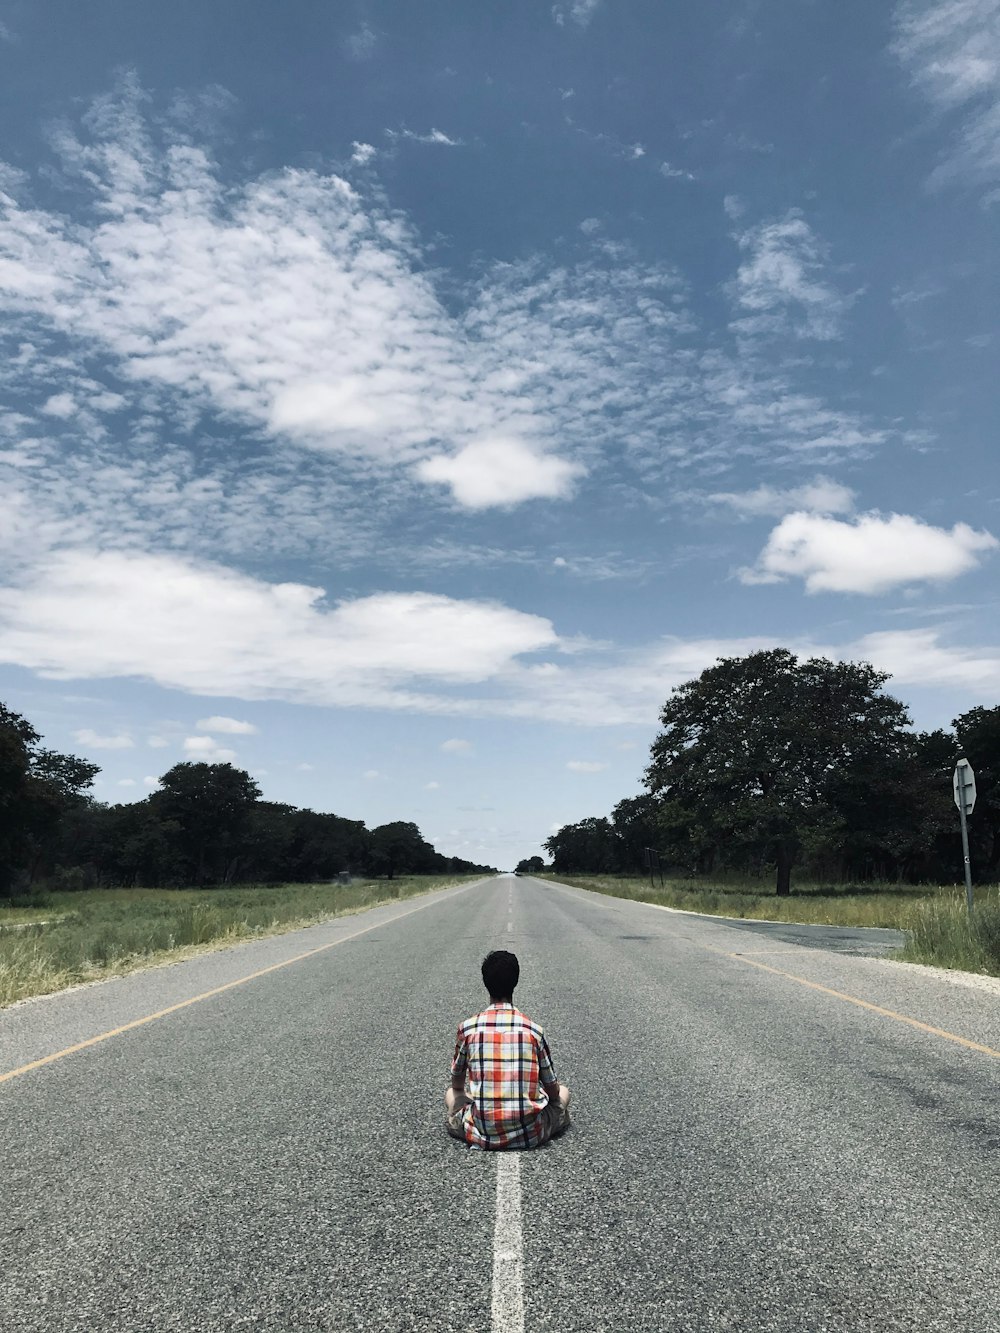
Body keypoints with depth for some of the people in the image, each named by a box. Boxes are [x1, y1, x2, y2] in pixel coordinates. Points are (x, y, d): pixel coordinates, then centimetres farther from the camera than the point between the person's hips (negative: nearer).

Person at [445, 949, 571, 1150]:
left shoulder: (467, 1028, -3)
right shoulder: (534, 1030, -4)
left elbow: (457, 1085, 13)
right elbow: (553, 1091, 6)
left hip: (483, 1135, 0)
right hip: (530, 1135, 0)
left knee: (451, 1095, 28)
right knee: (563, 1091, 27)